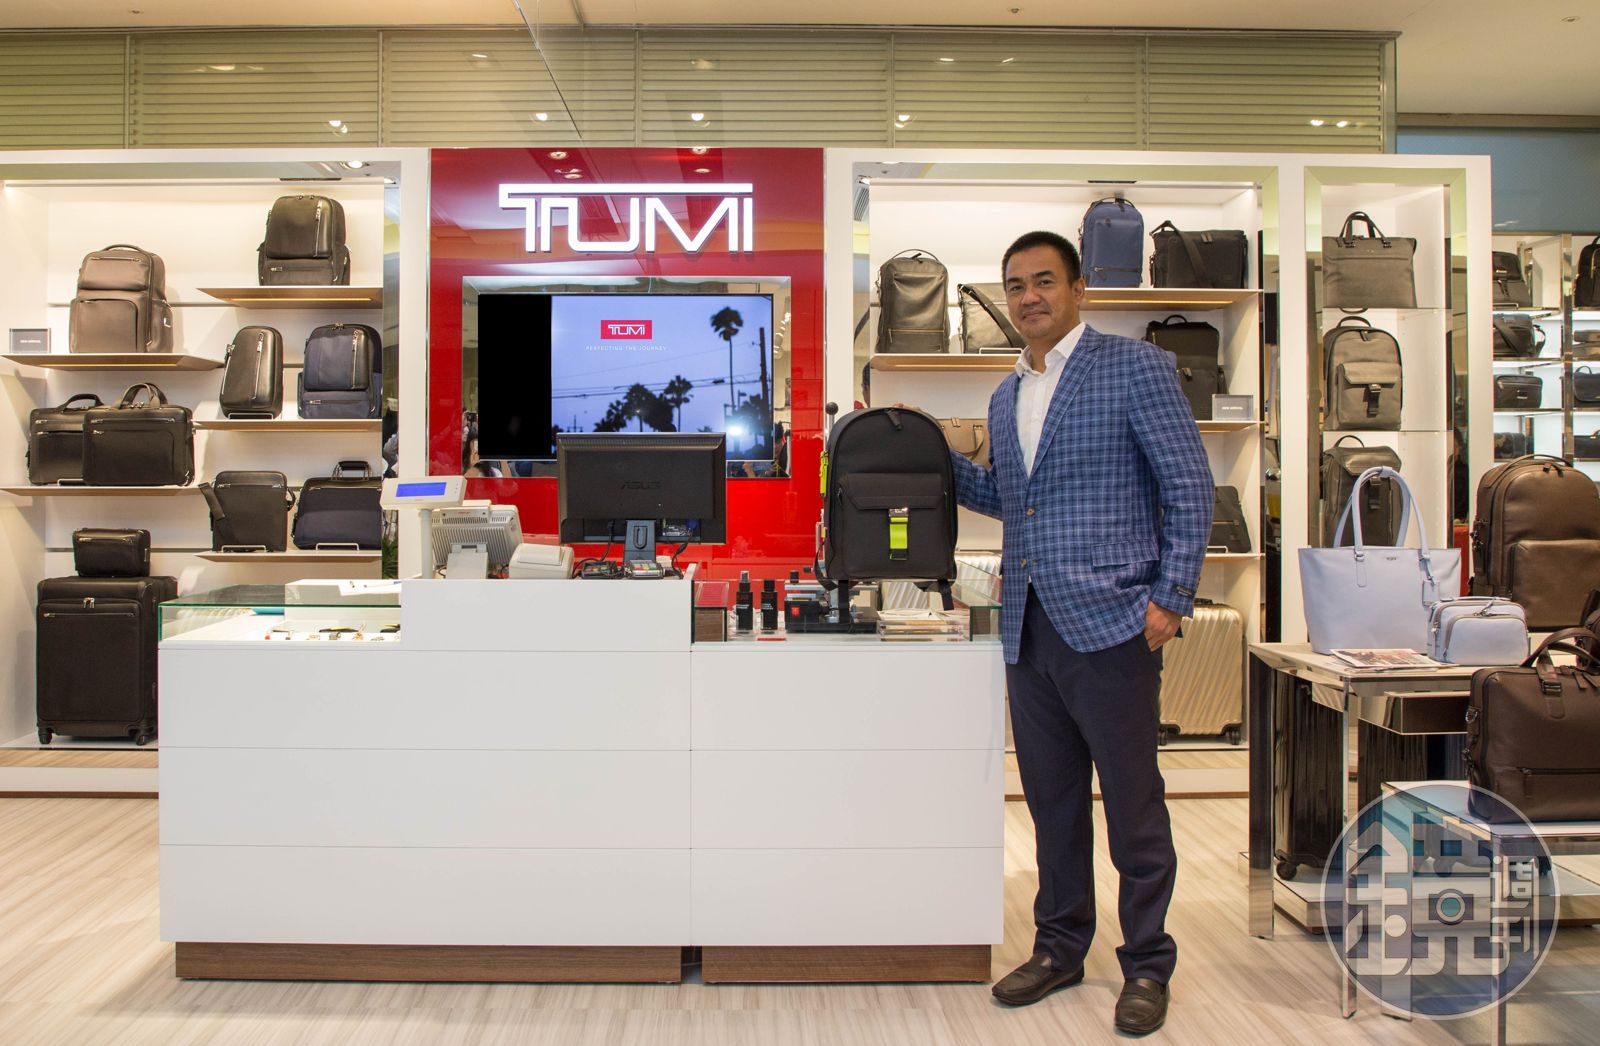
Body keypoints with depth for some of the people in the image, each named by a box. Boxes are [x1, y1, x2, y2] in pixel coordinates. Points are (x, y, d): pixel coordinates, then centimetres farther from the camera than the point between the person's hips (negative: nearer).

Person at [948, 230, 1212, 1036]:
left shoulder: (1135, 367, -4)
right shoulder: (1007, 396, 17)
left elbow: (1189, 486, -6)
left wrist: (1169, 598, -12)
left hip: (1107, 620, -6)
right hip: (1028, 628, 7)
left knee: (1133, 804, 4)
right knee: (1052, 800, 15)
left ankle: (1147, 967, 20)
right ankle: (1060, 947, 30)